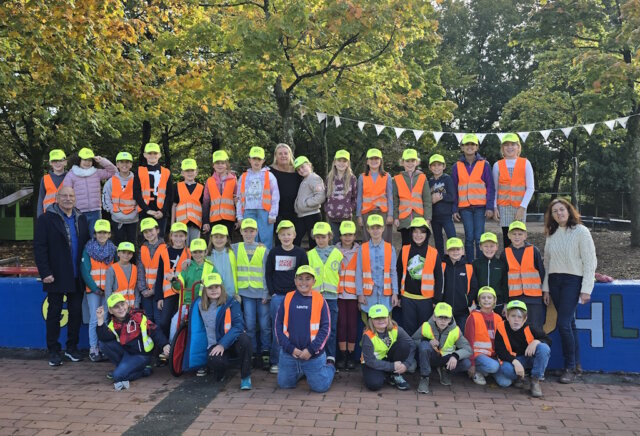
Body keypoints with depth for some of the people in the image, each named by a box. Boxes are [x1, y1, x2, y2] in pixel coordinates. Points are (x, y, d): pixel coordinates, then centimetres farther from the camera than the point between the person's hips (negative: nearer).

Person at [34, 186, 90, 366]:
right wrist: (45, 272, -14)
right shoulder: (46, 219, -4)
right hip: (56, 277, -4)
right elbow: (39, 247, -8)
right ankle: (53, 351, 15)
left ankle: (72, 348, 22)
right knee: (54, 314, 5)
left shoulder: (81, 219, 11)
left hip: (77, 278, 4)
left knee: (76, 313, 9)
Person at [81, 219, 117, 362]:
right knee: (94, 319, -2)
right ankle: (93, 349, 5)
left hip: (108, 290, 2)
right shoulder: (88, 249, 1)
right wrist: (95, 288, -9)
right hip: (93, 290, -2)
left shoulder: (113, 249, 7)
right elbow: (85, 270, -4)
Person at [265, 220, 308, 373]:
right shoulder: (273, 253, 4)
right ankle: (276, 362, 11)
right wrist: (272, 292, -1)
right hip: (277, 297, 0)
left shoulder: (300, 253, 2)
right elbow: (268, 274, 7)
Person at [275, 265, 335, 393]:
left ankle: (329, 369, 34)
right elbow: (279, 325, 1)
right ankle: (300, 372, 42)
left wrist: (311, 350, -12)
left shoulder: (319, 300, -4)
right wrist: (290, 348, -8)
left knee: (320, 387, 3)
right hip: (289, 353, 2)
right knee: (284, 384, 13)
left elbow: (325, 327, -5)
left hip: (313, 355, -2)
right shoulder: (288, 298, 0)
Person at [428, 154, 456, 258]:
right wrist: (432, 200, -9)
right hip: (434, 216, 5)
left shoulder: (447, 179, -1)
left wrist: (441, 197, -15)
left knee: (452, 238, -12)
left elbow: (452, 197, -8)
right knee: (438, 241, 13)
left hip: (446, 215, -4)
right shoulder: (430, 182, 11)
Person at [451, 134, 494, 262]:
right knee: (469, 237, 1)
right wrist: (455, 209, 5)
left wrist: (490, 207, -6)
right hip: (465, 207, 1)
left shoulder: (484, 165, 4)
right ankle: (469, 264, 8)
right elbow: (454, 190, 11)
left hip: (480, 206, -1)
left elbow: (490, 187, 3)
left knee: (479, 238, -3)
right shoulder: (457, 167, 8)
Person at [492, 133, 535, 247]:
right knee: (507, 238, -1)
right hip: (503, 207, 1)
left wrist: (522, 207, -9)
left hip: (520, 207, -1)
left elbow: (530, 188, 0)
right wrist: (494, 208, 1)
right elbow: (494, 189, 9)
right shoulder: (497, 165, 7)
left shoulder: (525, 163, 3)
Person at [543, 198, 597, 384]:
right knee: (569, 322, 10)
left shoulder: (581, 231, -5)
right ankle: (576, 363, 19)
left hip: (573, 280, -5)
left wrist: (586, 289, -12)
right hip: (554, 281, 5)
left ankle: (570, 367, -1)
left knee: (563, 323, -12)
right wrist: (546, 287, 12)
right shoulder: (551, 234, 11)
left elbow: (590, 261, -7)